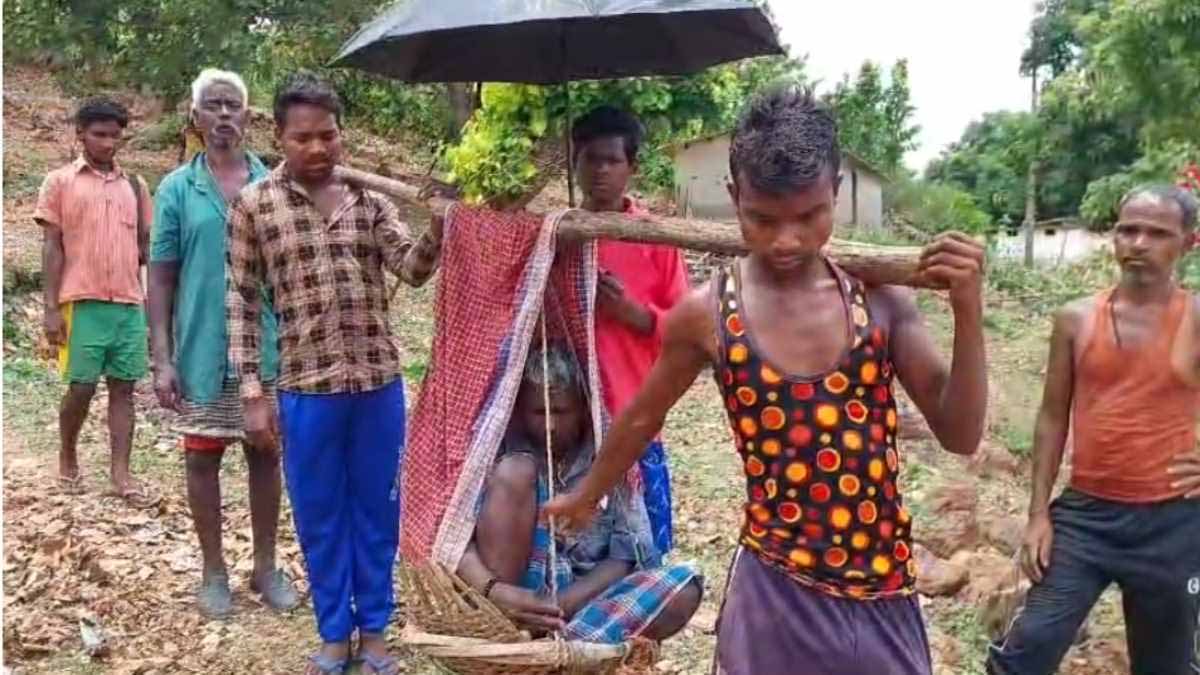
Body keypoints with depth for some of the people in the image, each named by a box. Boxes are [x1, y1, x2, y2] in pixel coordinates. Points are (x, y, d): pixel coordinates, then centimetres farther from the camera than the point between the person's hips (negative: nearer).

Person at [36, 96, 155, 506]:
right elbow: (52, 247, -1)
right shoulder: (60, 181, 3)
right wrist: (52, 308, -6)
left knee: (123, 387, 3)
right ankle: (68, 457, 25)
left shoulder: (134, 185, 13)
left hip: (130, 303, 3)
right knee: (81, 387, 0)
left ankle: (121, 474, 7)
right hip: (82, 303, -3)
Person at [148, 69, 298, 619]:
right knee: (202, 457, 9)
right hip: (202, 353, -1)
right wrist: (162, 357, -6)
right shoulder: (177, 189, 0)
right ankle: (214, 572, 24)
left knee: (266, 455, 10)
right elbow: (161, 277, 0)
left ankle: (266, 566, 24)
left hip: (267, 349, 1)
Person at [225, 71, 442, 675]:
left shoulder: (370, 198, 4)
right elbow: (242, 302, -1)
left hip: (380, 381, 2)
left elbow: (412, 269, -6)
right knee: (320, 515, 11)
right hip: (305, 387, -2)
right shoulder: (254, 204, -2)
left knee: (378, 510, 12)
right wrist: (252, 393, -4)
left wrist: (434, 232, -28)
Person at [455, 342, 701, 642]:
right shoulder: (502, 452, -1)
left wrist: (559, 605, -20)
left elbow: (622, 558, -4)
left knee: (683, 588, -24)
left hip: (584, 598, 1)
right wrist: (495, 592, -31)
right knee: (515, 472, -19)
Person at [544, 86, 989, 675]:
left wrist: (967, 310, -15)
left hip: (883, 588, 2)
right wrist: (587, 494, 24)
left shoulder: (879, 297, -5)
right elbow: (642, 417, 9)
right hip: (777, 589, -2)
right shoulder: (707, 315, -8)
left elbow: (960, 435, -2)